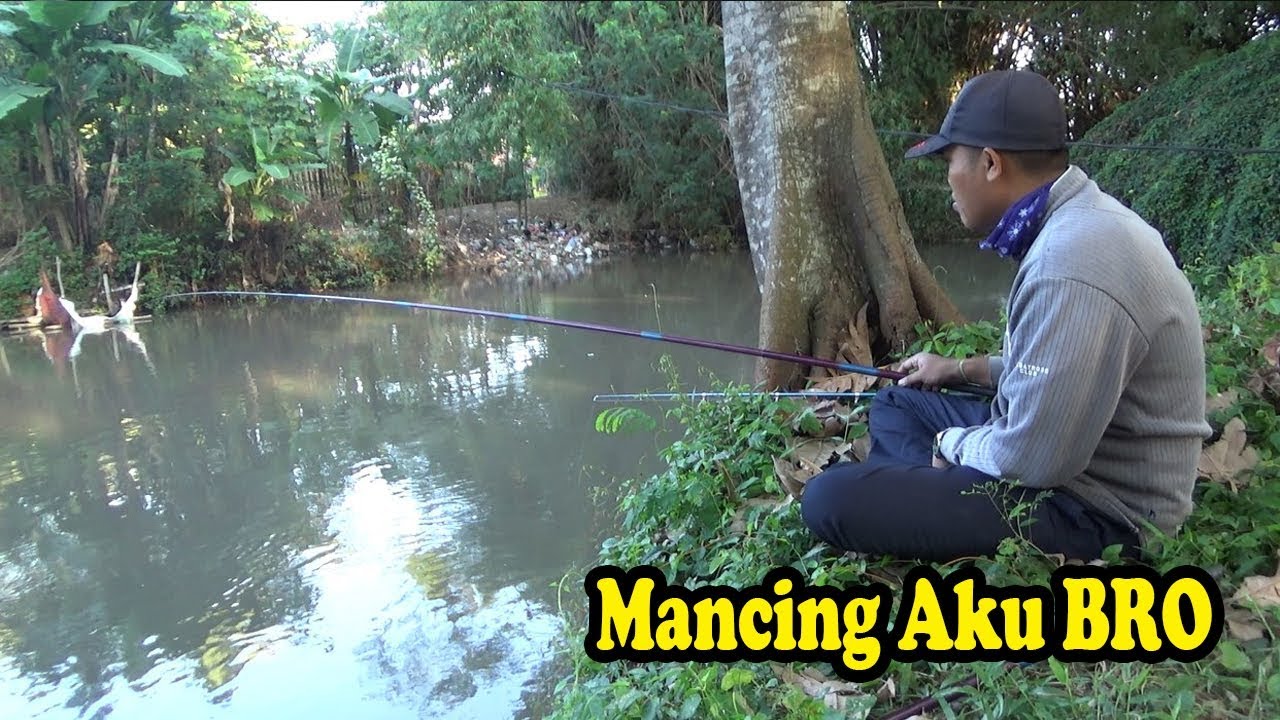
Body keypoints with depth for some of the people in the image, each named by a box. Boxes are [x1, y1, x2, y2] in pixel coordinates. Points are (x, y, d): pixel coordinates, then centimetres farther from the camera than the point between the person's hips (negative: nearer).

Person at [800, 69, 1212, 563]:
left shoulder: (1072, 266, -29)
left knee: (829, 500, -22)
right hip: (1063, 454, 11)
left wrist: (952, 443, -7)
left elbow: (1034, 458, -27)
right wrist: (963, 370, 22)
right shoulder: (1076, 220, 5)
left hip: (1096, 510, -10)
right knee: (896, 404, 22)